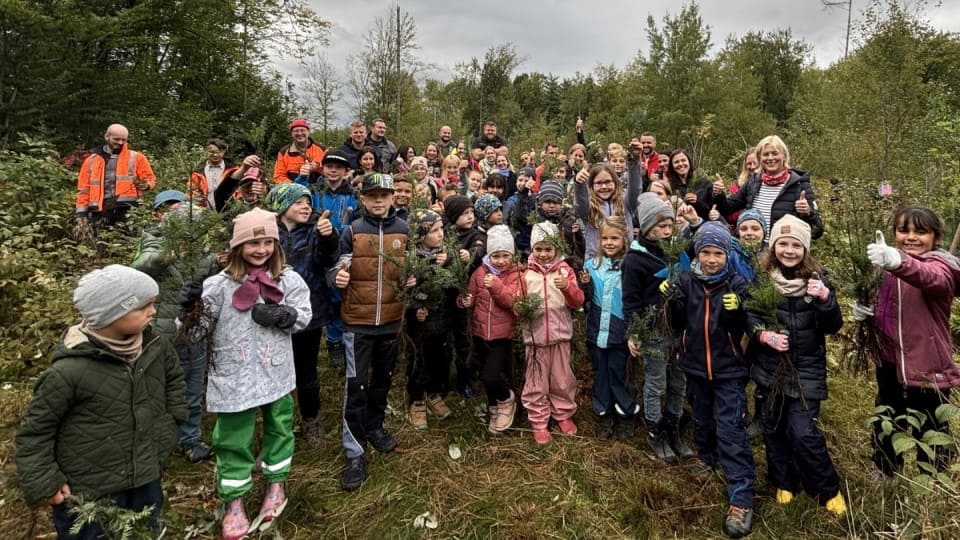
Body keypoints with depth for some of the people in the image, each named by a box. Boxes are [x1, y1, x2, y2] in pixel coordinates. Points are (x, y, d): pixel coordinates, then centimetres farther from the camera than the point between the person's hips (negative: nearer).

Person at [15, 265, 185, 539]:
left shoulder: (155, 346, -8)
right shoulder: (69, 370, -23)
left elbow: (173, 377, 14)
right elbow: (34, 429, -11)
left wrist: (170, 422, 7)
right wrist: (43, 483, -9)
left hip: (146, 480, 5)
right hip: (88, 493, -5)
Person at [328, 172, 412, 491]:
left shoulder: (404, 231, 3)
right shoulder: (353, 232, -4)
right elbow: (337, 269, -6)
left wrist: (413, 280, -8)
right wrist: (337, 278, -28)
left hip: (391, 319, 3)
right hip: (357, 320, -3)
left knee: (383, 377, 18)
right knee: (356, 384, -4)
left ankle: (374, 427, 40)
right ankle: (355, 453, 6)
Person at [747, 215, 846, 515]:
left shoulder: (817, 279, -5)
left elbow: (834, 327, -8)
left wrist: (825, 299, -26)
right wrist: (762, 334, -18)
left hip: (806, 370, -2)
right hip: (770, 367, 2)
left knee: (804, 433, -7)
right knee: (773, 429, 13)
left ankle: (828, 490, 18)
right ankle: (784, 482, 36)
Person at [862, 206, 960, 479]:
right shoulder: (889, 269, 4)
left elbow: (930, 277, -42)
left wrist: (899, 262, -63)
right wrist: (865, 311, -5)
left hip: (928, 369, -6)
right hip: (890, 365, 6)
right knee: (884, 429, 22)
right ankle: (884, 479, 42)